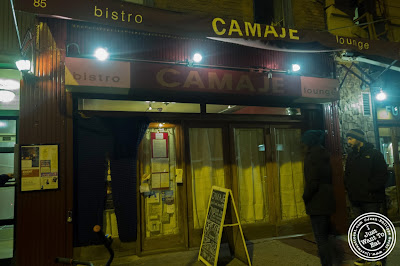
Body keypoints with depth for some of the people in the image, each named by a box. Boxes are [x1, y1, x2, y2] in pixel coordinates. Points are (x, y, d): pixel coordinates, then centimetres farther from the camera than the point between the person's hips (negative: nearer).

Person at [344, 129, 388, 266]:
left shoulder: (374, 154, -4)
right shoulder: (351, 156, 13)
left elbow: (382, 175, -9)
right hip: (355, 199, 6)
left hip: (371, 199, -5)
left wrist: (368, 189, -15)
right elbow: (347, 175, 18)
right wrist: (349, 188, 2)